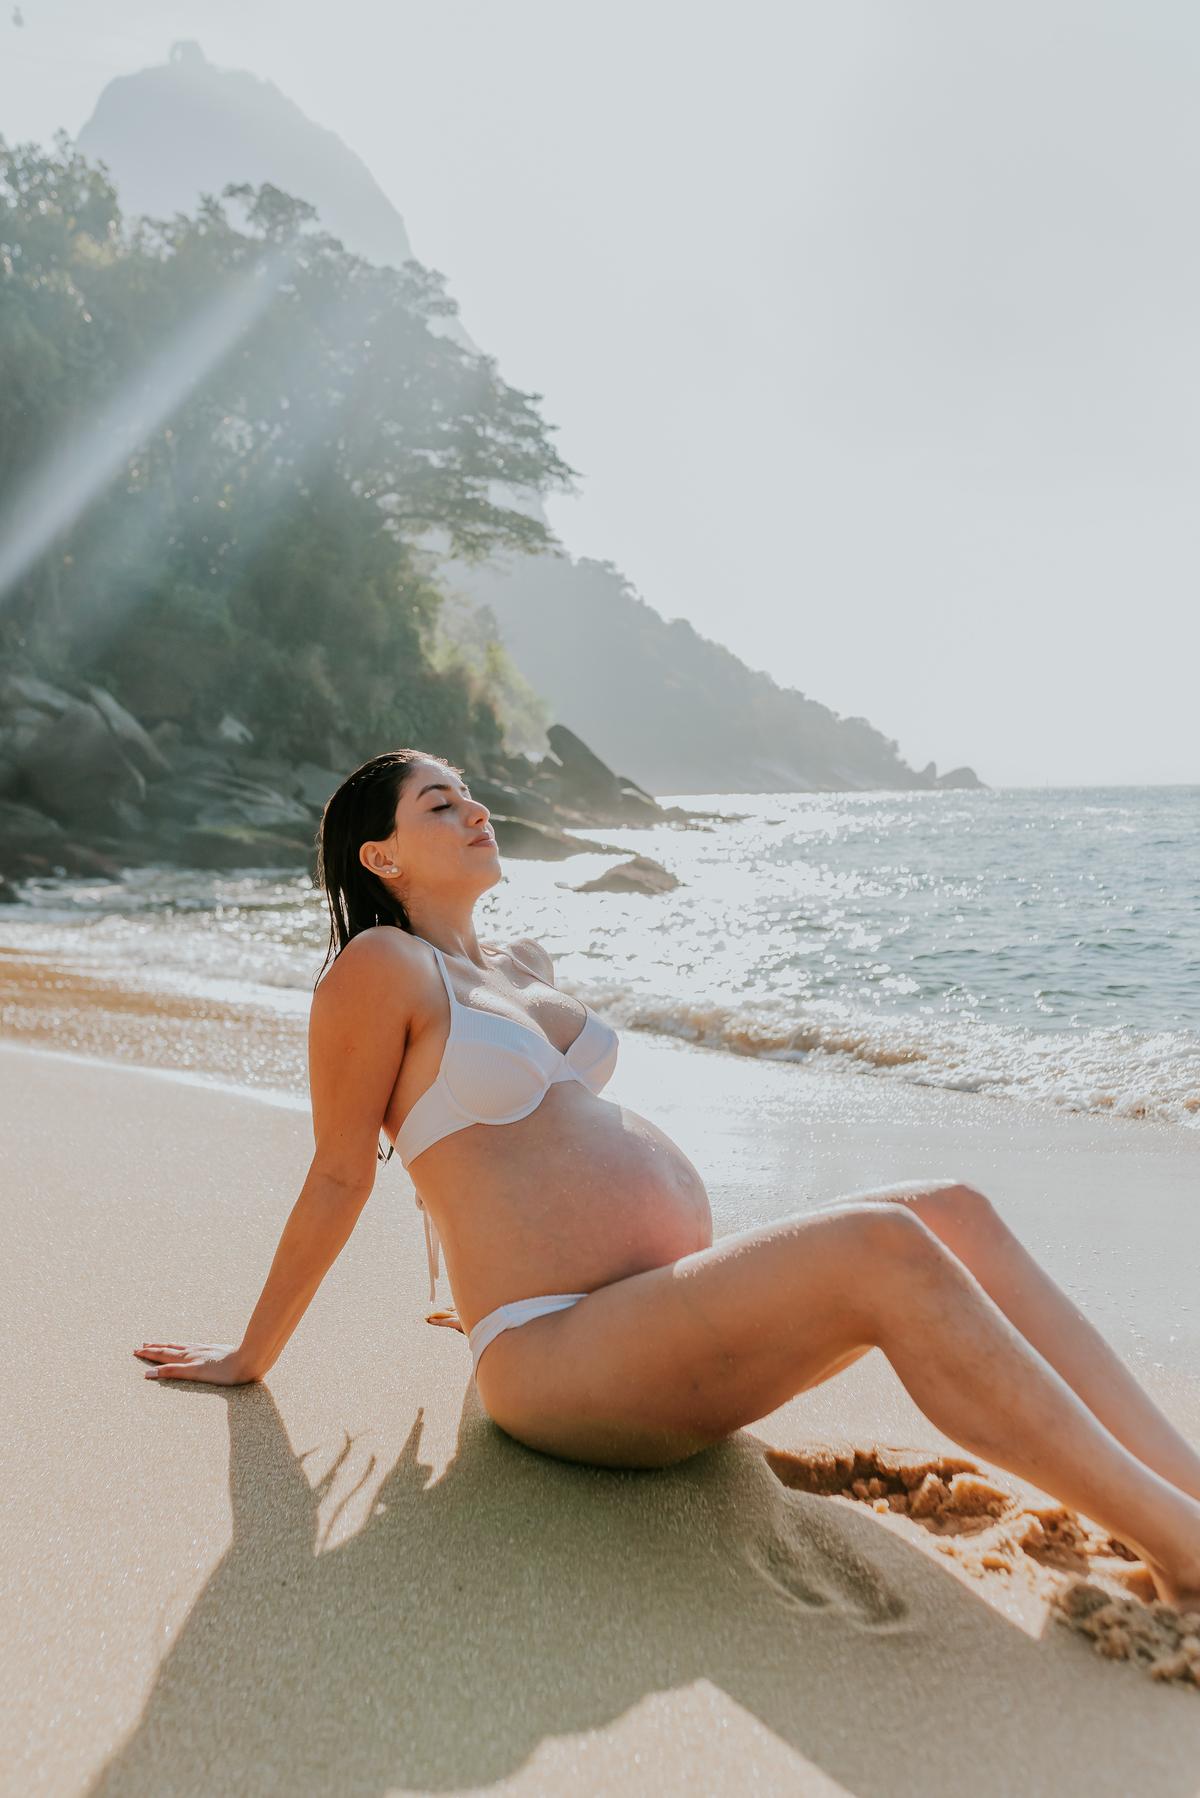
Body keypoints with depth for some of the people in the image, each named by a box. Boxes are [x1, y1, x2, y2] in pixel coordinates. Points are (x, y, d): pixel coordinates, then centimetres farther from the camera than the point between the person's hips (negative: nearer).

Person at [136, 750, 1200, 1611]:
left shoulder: (529, 968, 21)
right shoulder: (381, 968, -4)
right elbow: (339, 1177, 0)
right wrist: (253, 1358, 6)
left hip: (682, 1309, 8)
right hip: (560, 1353, -8)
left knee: (955, 1214, -9)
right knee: (888, 1252, -28)